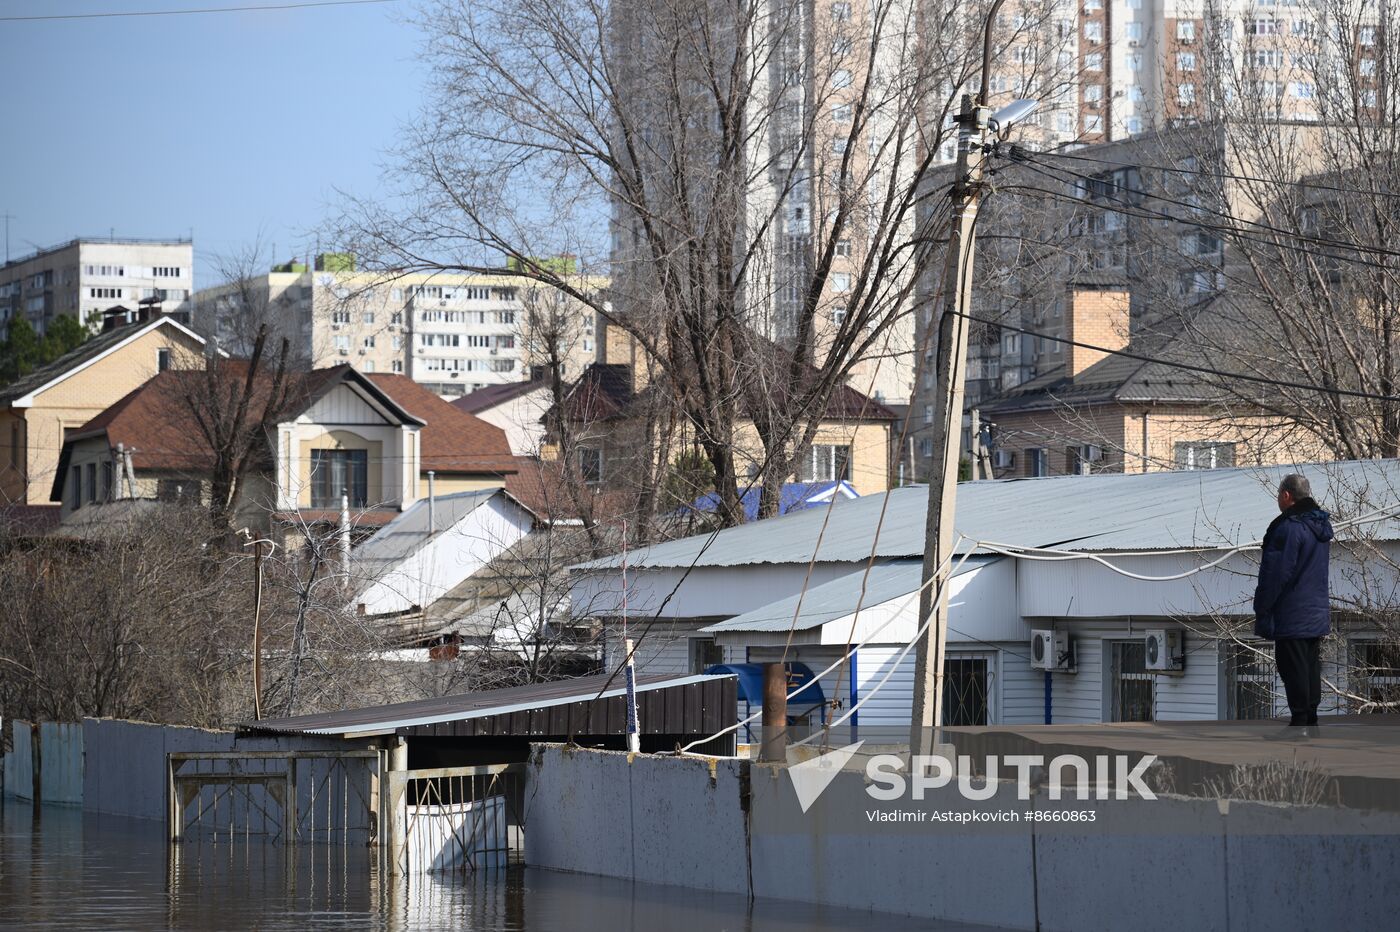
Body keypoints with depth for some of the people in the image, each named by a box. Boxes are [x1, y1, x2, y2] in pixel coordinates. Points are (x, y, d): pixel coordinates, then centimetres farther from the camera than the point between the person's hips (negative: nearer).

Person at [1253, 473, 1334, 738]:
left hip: (1291, 615, -9)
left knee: (1293, 667, -5)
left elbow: (1275, 574, -19)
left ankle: (1300, 723, -6)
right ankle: (1310, 721, 18)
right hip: (1317, 613, 9)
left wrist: (1262, 610, -12)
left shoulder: (1288, 527, -19)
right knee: (1310, 665, 13)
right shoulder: (1321, 526, 12)